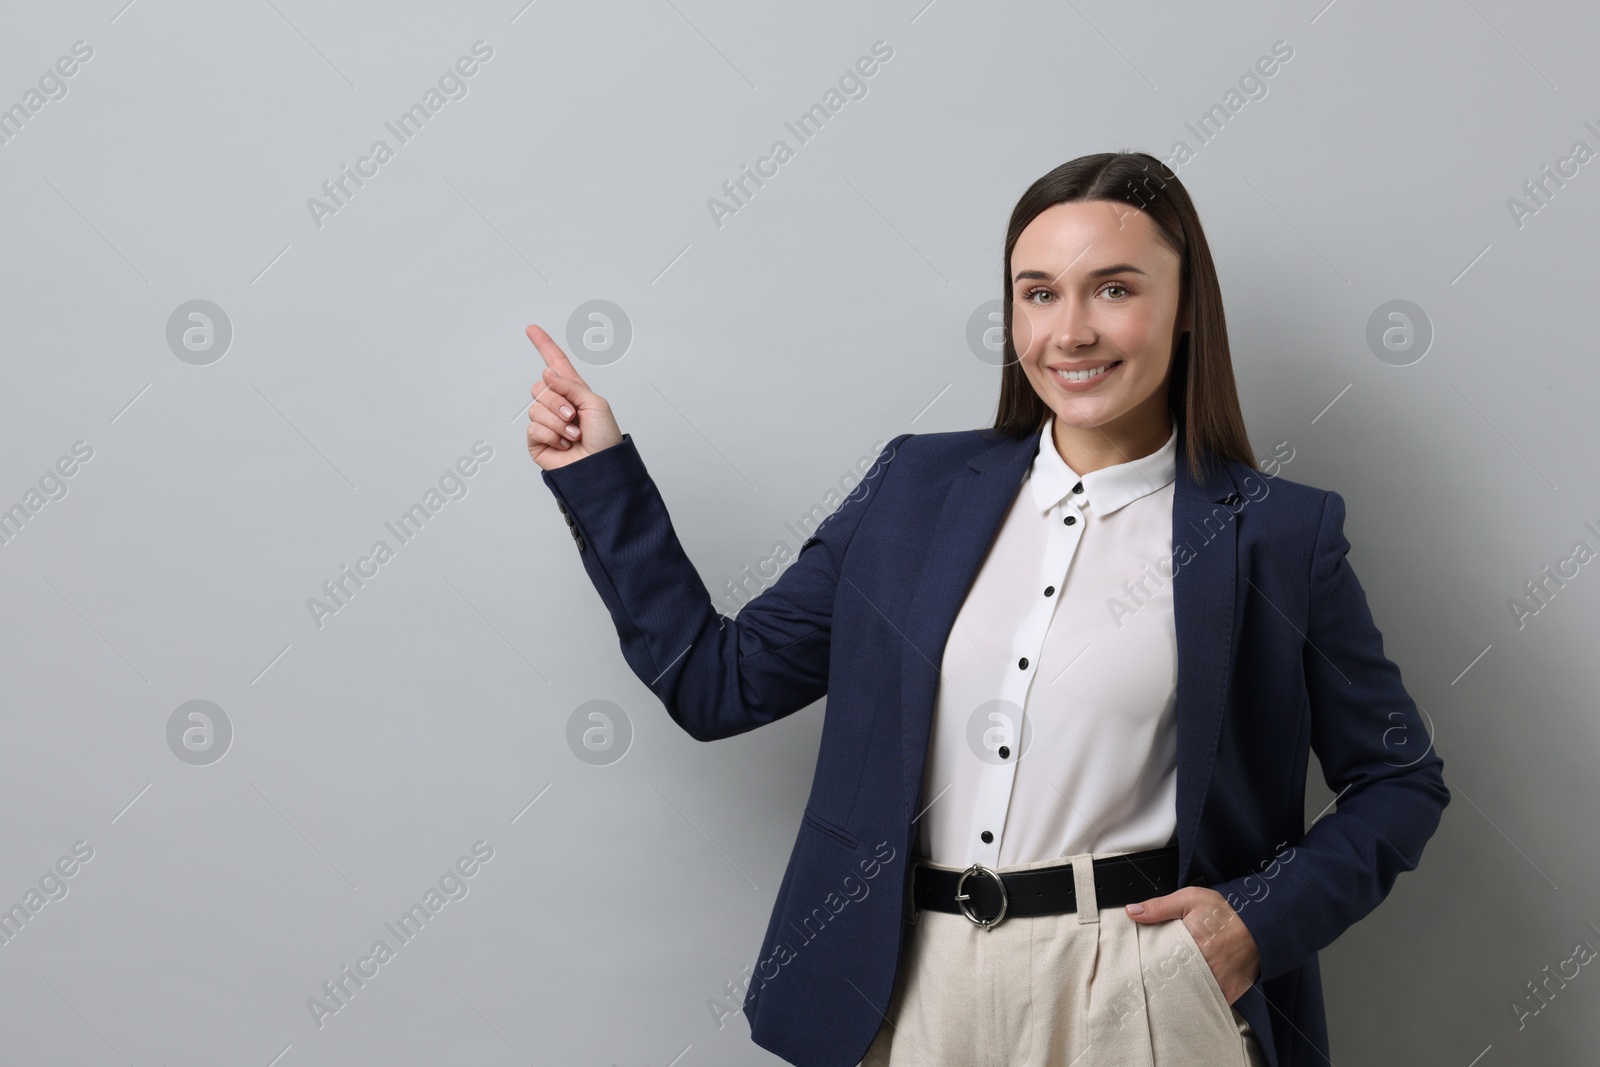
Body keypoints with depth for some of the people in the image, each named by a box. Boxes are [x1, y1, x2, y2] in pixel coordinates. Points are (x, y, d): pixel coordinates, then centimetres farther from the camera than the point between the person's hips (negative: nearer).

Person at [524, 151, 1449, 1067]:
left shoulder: (1275, 535, -4)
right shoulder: (918, 485, 3)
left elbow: (1402, 779, 5)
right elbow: (719, 682, 4)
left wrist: (1268, 916, -10)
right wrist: (600, 472, 2)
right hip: (913, 992, 3)